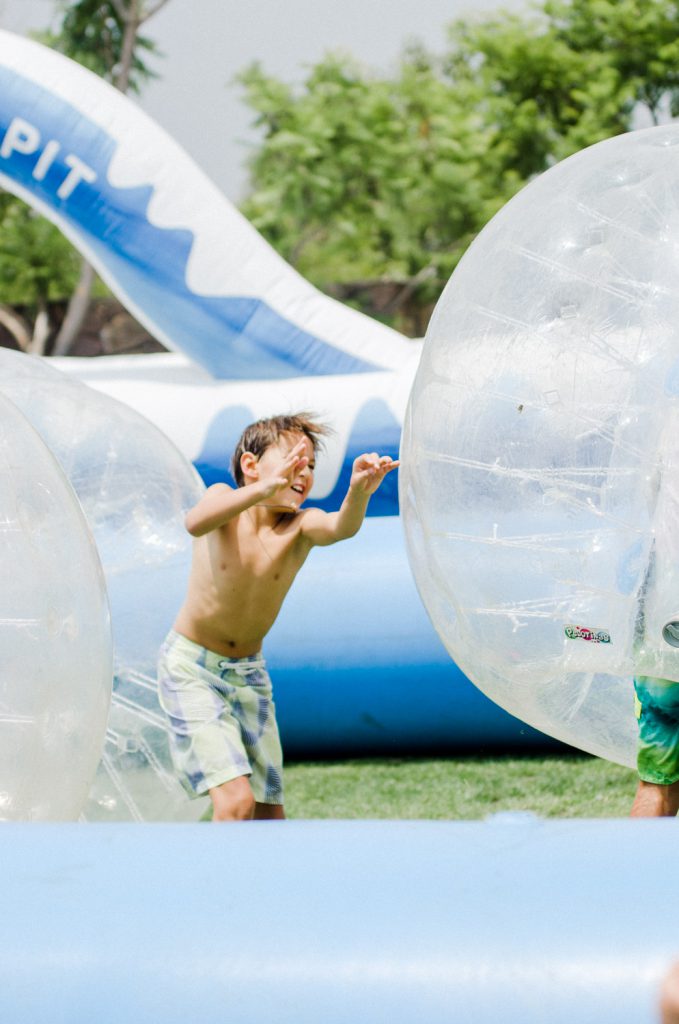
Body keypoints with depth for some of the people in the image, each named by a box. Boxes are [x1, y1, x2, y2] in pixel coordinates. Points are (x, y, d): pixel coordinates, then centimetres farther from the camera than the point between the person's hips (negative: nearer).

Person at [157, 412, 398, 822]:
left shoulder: (300, 526, -8)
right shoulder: (226, 500, -15)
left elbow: (340, 526, -32)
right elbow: (196, 523, -40)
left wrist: (359, 491, -56)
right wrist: (264, 489, -57)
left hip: (249, 674, 5)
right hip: (192, 668, -5)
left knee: (269, 812, 8)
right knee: (237, 800, -20)